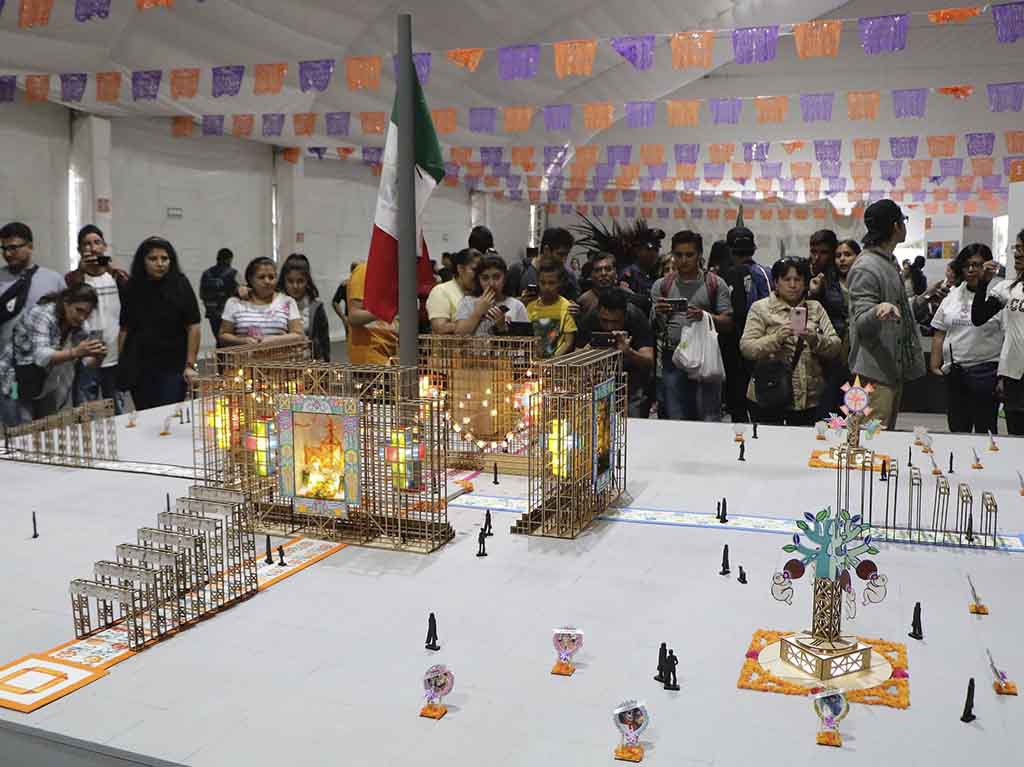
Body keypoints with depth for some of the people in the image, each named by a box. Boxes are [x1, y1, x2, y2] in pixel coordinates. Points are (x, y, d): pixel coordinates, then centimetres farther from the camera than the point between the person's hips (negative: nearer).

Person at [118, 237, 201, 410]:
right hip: (139, 370, 3)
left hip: (173, 368, -2)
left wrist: (190, 365, -8)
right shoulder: (133, 288, 6)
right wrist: (121, 366, 4)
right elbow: (125, 329, 9)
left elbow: (193, 327, -4)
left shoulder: (180, 285, -2)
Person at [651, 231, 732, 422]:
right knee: (675, 420, 7)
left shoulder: (715, 284, 5)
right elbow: (652, 327, 9)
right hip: (673, 358, 2)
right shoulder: (662, 286, 10)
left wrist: (704, 316, -20)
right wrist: (658, 315, -14)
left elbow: (727, 322, -1)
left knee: (709, 418, 0)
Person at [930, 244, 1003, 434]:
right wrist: (935, 365, 7)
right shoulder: (953, 295, 10)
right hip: (954, 372, 5)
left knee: (984, 431, 3)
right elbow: (939, 334, 13)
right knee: (956, 429, 13)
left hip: (985, 373, -5)